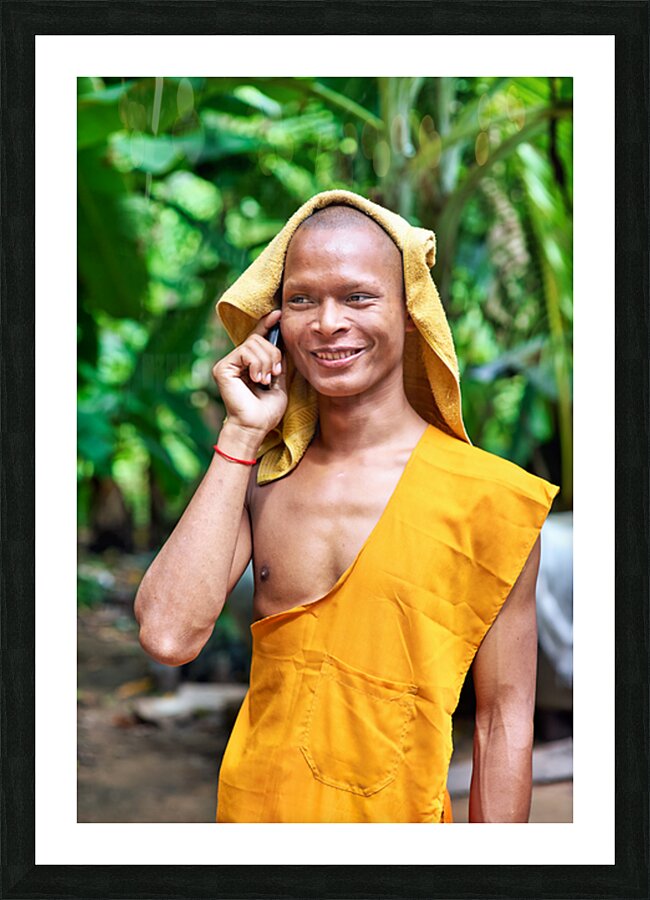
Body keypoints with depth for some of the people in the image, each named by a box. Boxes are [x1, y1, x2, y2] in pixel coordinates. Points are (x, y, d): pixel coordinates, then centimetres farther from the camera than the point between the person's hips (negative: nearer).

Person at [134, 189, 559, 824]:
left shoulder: (487, 495, -12)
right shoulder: (261, 475, -1)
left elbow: (504, 721, -8)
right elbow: (169, 635, -15)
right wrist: (242, 433, -12)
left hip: (394, 812, -3)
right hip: (250, 803, 3)